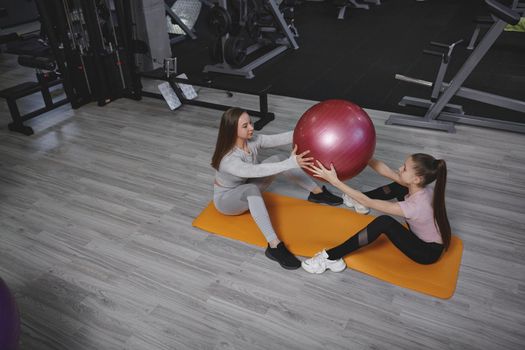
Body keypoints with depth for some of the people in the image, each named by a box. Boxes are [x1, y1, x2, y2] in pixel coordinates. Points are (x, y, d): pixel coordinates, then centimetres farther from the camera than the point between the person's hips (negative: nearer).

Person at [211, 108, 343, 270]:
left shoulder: (253, 141, -16)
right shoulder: (228, 160, -36)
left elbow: (280, 138, -27)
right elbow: (256, 171, -51)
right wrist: (291, 163, -61)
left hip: (246, 191, 7)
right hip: (226, 199, -7)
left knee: (277, 159, -14)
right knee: (251, 189, -42)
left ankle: (318, 193, -3)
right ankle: (274, 246, -44)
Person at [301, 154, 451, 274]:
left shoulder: (416, 206, -38)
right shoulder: (419, 187, -17)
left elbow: (368, 203, -36)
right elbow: (385, 170, -13)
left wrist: (335, 181, -36)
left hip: (428, 252, -8)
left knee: (384, 222, -33)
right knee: (398, 188, 6)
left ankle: (331, 257, -27)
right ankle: (357, 199, 28)